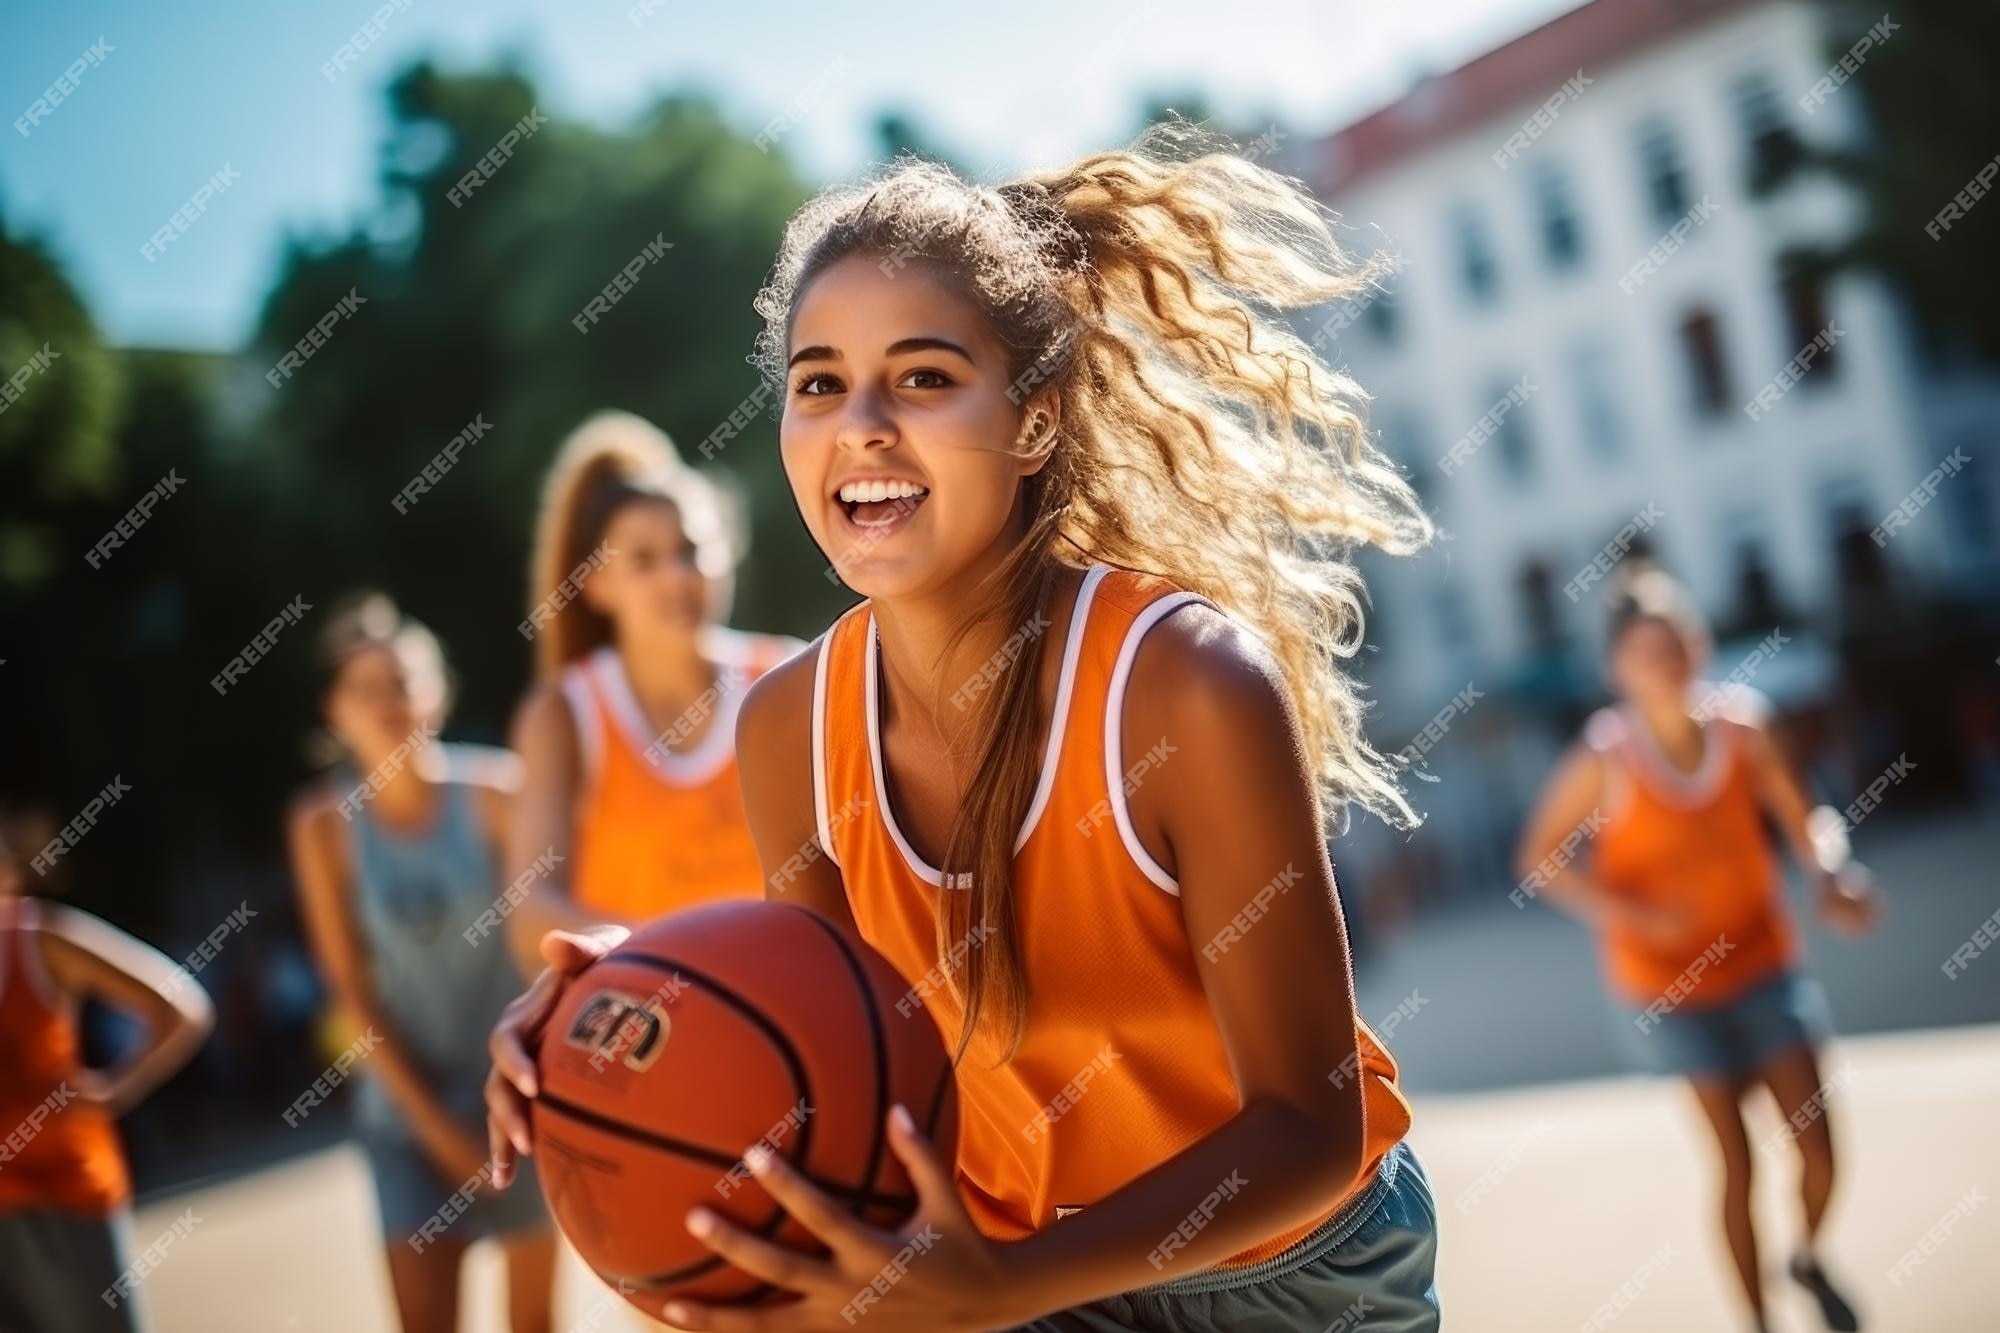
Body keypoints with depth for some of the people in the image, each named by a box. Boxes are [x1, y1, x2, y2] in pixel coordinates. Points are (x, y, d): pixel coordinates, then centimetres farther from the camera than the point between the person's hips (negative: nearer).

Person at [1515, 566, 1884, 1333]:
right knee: (1737, 1164, 3)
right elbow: (1539, 860, -11)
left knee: (1819, 1150, 5)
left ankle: (1809, 1257, 38)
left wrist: (1834, 879, -22)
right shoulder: (1606, 760, -18)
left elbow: (1800, 818, -3)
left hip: (1765, 966, 3)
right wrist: (1626, 912, -22)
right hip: (1674, 988, -3)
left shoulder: (1741, 725, -10)